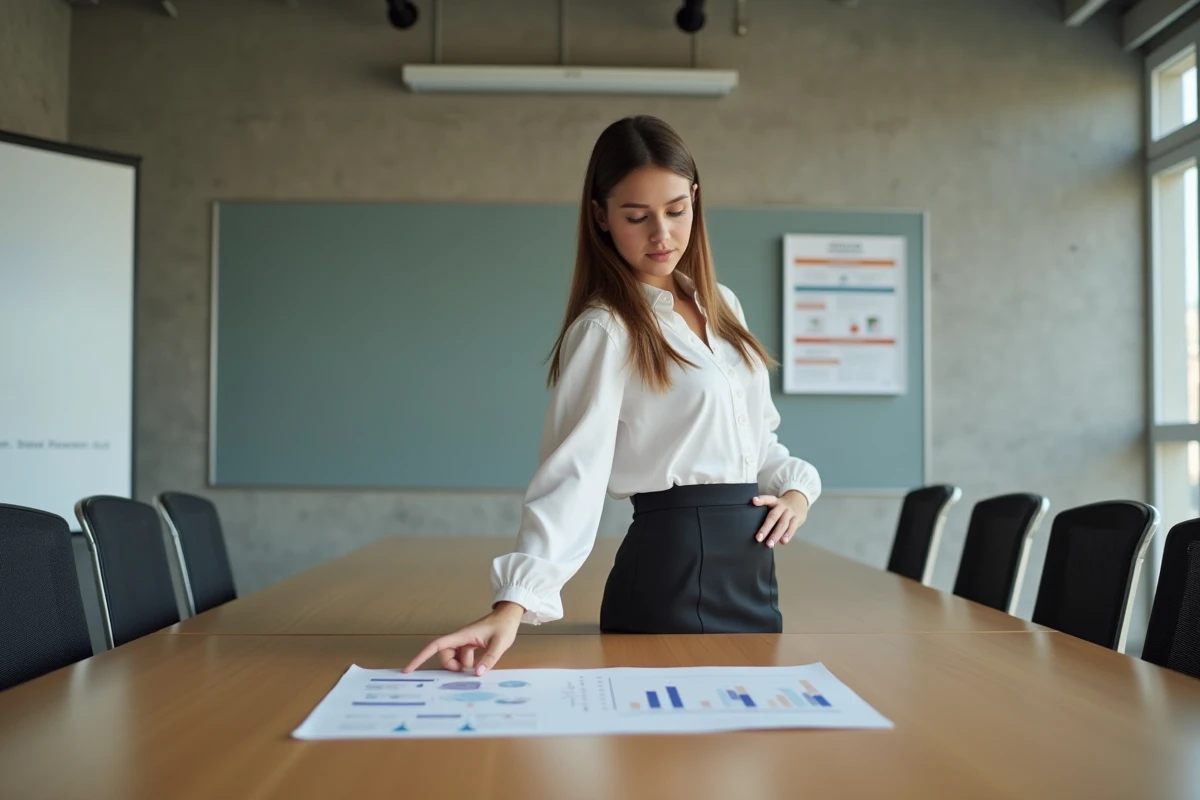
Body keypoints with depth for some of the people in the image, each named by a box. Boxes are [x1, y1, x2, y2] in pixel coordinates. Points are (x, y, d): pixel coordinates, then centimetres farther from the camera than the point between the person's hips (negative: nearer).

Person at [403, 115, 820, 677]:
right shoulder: (607, 330, -13)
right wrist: (514, 602, -33)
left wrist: (796, 485, 0)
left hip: (750, 566, 8)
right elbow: (573, 472, -23)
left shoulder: (721, 306, 10)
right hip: (676, 564, -7)